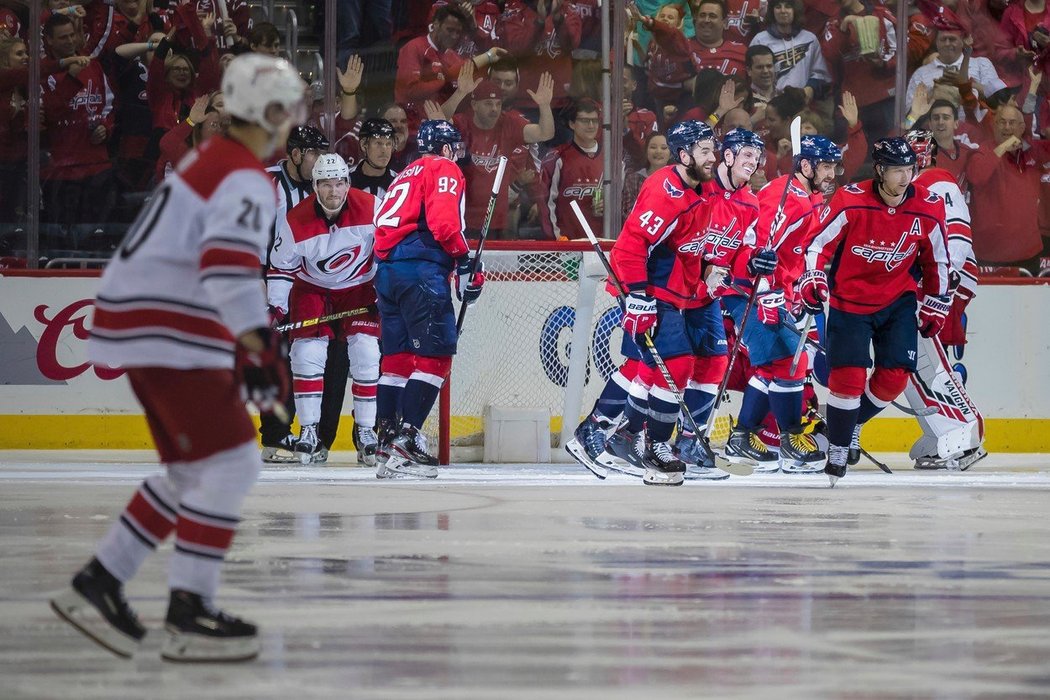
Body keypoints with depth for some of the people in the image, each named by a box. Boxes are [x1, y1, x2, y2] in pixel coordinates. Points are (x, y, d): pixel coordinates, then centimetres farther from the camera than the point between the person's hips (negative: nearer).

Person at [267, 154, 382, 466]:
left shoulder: (370, 209, -22)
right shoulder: (296, 222, -20)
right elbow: (280, 267, -6)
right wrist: (276, 307, -13)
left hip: (359, 288, 0)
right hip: (312, 287, 0)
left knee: (366, 354, -12)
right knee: (307, 353, -13)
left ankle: (366, 431, -1)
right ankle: (309, 430, -2)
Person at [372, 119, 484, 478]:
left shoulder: (407, 174, 29)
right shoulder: (445, 169, 1)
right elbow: (445, 222, -15)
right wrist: (466, 265, -6)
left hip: (386, 269, 9)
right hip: (420, 269, -9)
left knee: (398, 355, 12)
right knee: (436, 353, -9)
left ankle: (388, 443, 12)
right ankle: (405, 439, -17)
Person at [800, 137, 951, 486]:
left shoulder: (929, 209, -9)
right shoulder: (850, 202, -19)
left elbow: (936, 260, 6)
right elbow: (818, 242, -9)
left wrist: (935, 305, 10)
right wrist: (812, 279, -22)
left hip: (898, 301, 3)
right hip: (849, 299, -3)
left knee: (894, 375, -5)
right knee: (848, 376, -12)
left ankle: (852, 423, 22)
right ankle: (837, 450, 4)